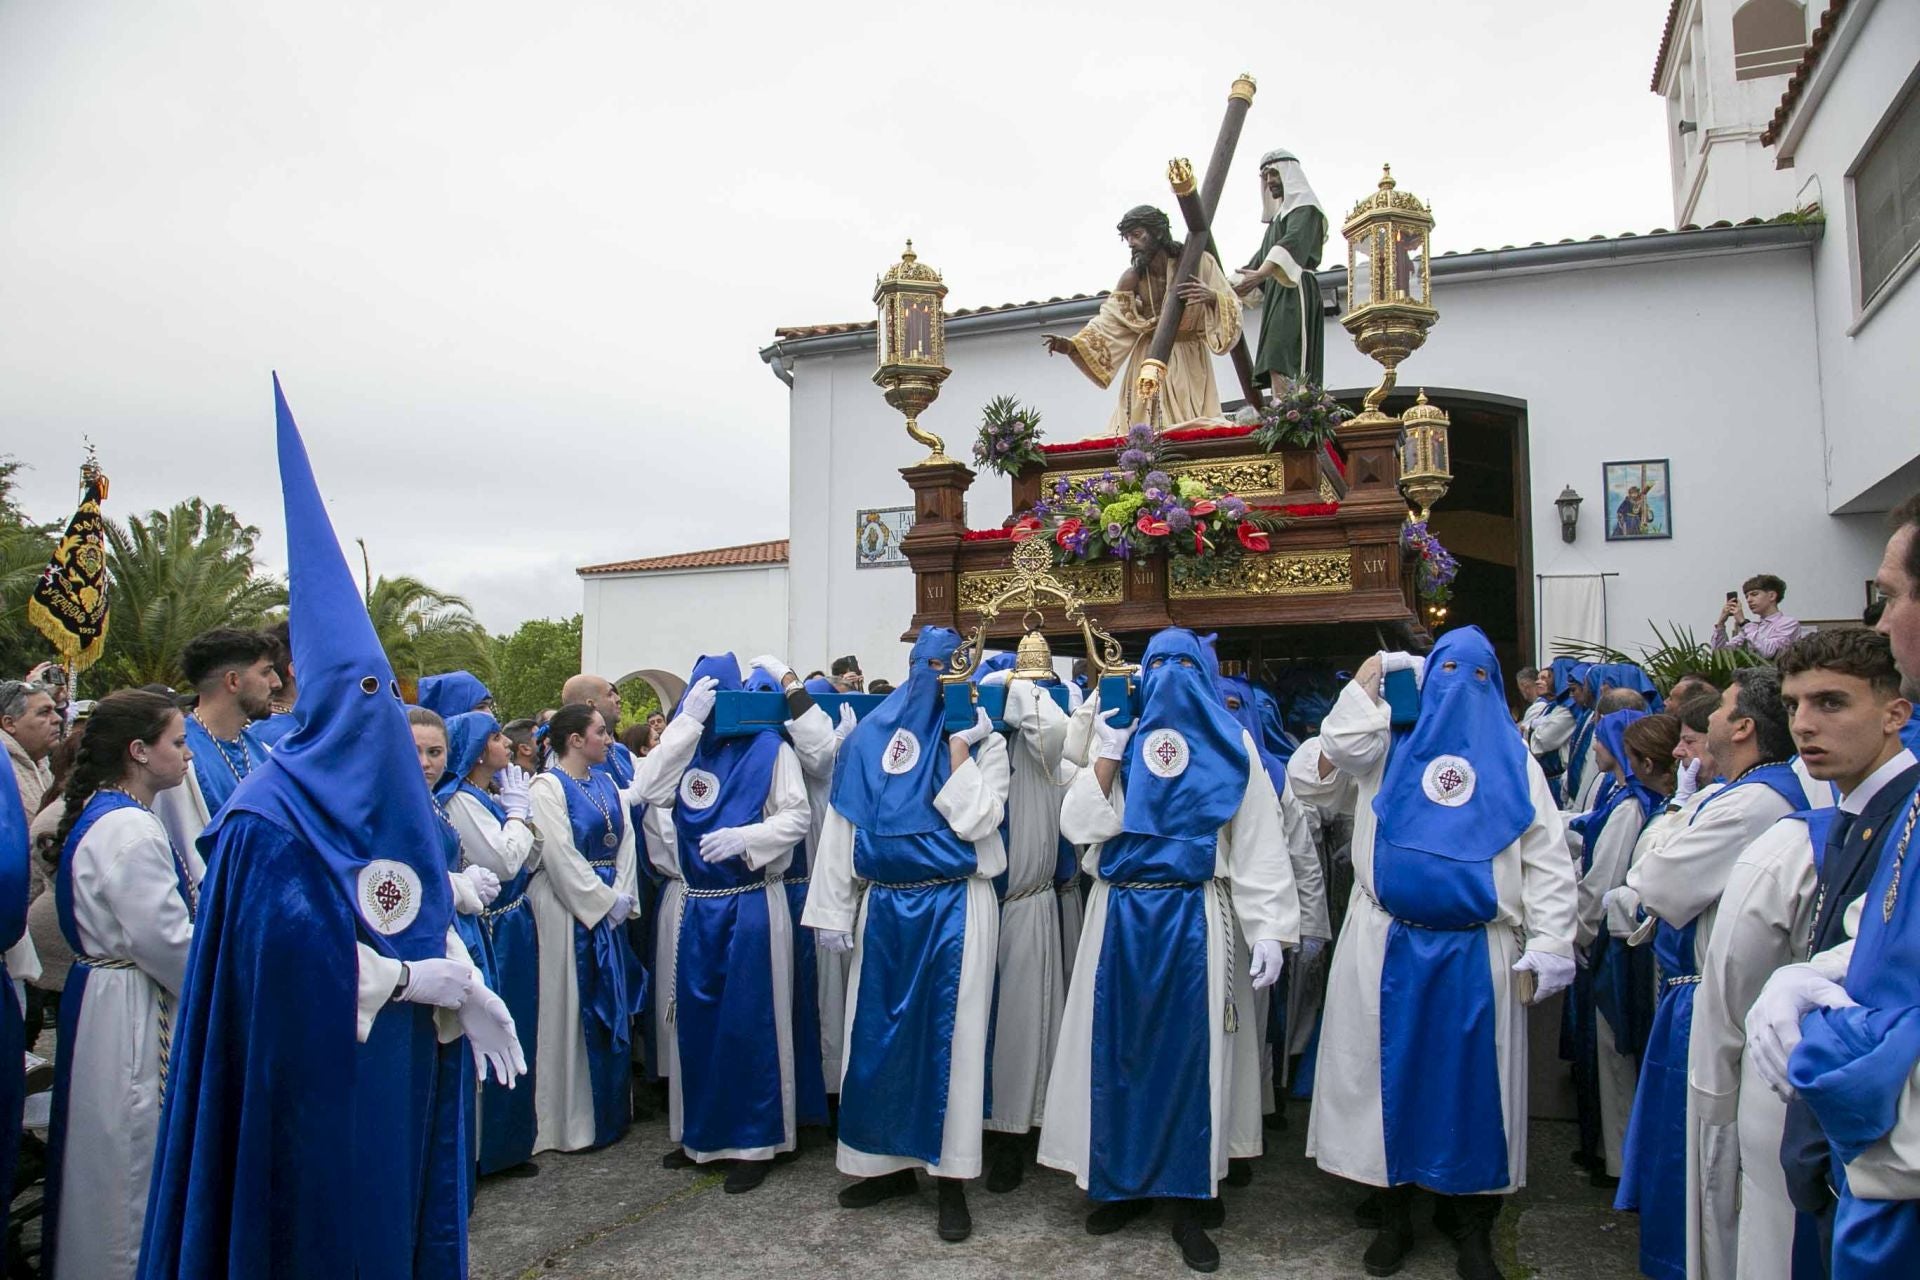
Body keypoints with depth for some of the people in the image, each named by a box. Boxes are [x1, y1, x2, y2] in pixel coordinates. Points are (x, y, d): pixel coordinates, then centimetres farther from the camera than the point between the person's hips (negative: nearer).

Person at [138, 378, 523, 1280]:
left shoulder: (395, 801, 7)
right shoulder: (270, 816, -15)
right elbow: (289, 955, -21)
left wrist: (466, 989, -6)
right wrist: (410, 980, -15)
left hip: (397, 1066, 7)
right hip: (315, 1073, -7)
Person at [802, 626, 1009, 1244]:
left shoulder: (984, 739, 2)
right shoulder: (870, 737, 7)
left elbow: (976, 821, -12)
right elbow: (842, 827, 6)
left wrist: (959, 744, -12)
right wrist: (832, 910, 3)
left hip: (955, 907, -3)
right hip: (884, 908, 3)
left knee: (949, 1034, 1)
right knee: (877, 1033, 8)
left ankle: (952, 1179, 13)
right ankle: (889, 1162, 25)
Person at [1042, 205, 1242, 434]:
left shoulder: (1199, 262, -9)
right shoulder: (1133, 278, -5)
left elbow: (1232, 308, -9)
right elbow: (1109, 321, -9)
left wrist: (1212, 297, -32)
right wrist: (1072, 345, -23)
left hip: (1190, 363, -2)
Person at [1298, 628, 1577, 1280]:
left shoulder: (1515, 761, 10)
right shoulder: (1393, 743, 10)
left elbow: (1546, 860, 5)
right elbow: (1342, 744, -12)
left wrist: (1548, 944, -5)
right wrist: (1373, 672, -2)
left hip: (1477, 955, 0)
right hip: (1388, 949, 0)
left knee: (1473, 1079, 6)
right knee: (1392, 1073, 7)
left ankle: (1472, 1225, 22)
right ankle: (1394, 1212, 22)